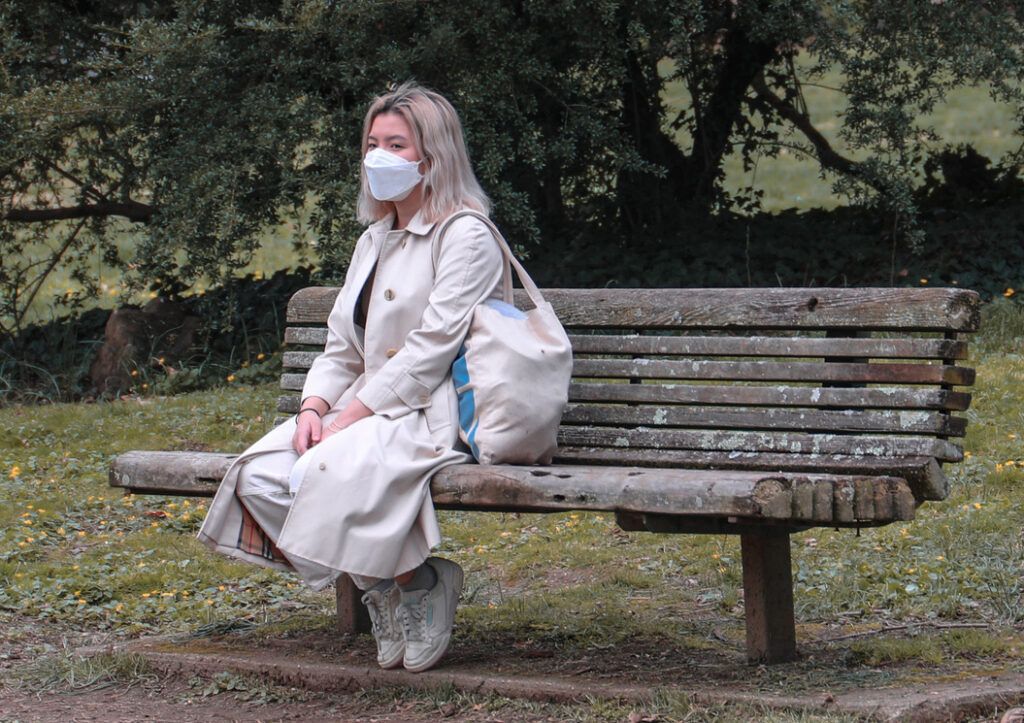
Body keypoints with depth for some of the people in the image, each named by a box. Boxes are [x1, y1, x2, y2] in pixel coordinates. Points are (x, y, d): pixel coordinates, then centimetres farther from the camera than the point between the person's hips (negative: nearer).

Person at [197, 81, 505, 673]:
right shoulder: (375, 241, 20)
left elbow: (429, 353, -16)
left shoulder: (465, 237, -7)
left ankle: (422, 584, -11)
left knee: (323, 473, -33)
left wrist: (352, 416, -19)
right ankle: (380, 586, -7)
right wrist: (313, 409, -3)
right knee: (259, 475, -17)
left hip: (433, 415, -8)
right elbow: (342, 348, 17)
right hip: (366, 409, 8)